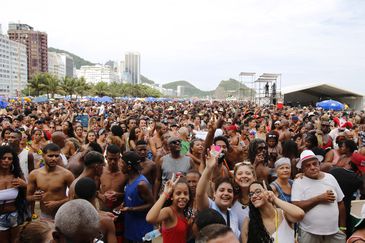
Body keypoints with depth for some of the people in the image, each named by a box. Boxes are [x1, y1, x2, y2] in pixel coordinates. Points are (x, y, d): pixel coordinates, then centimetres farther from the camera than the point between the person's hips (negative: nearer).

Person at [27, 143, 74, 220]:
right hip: (44, 216, 3)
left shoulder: (66, 174, -14)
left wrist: (58, 203, -17)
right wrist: (34, 197, -14)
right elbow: (28, 197, 7)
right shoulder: (34, 174, -3)